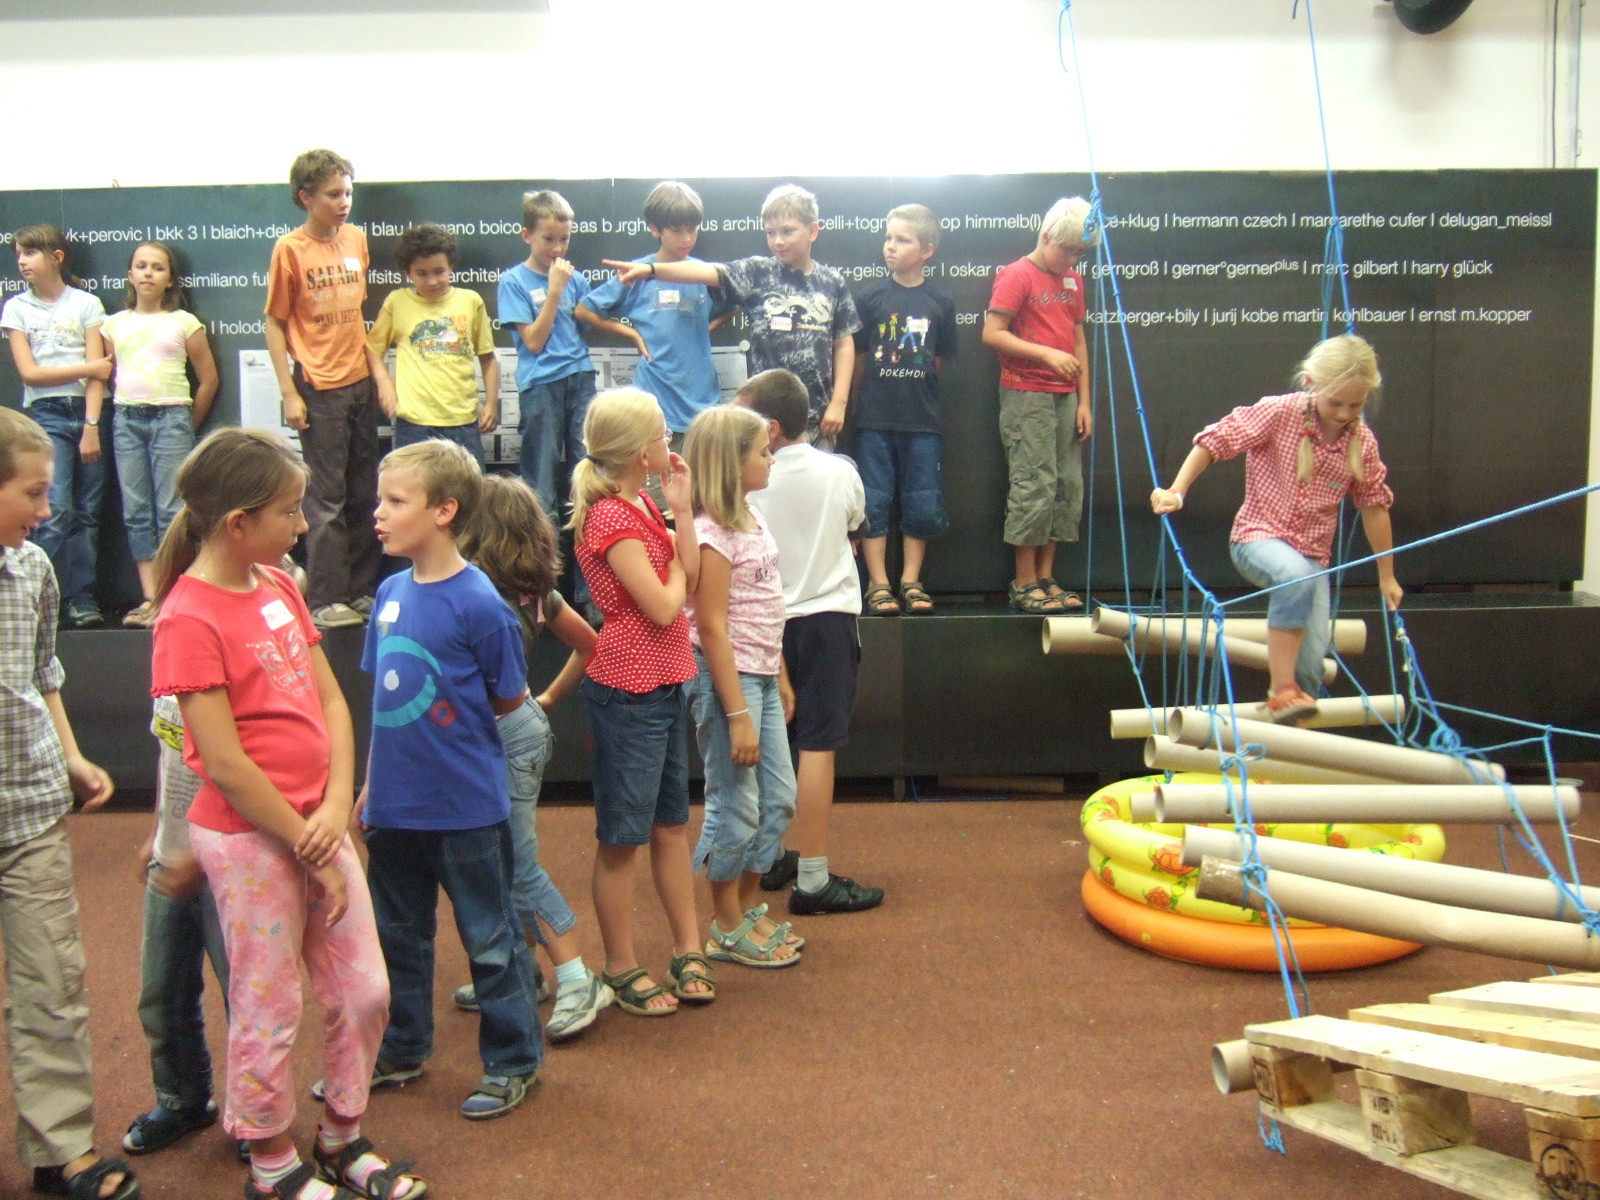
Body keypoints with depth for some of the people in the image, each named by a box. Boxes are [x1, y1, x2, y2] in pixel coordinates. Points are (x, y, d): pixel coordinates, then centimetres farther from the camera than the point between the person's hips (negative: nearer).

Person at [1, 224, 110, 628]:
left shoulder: (87, 303, 6)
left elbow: (98, 372, -1)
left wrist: (91, 426, -8)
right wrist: (87, 368, -2)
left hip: (87, 411, 1)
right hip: (45, 415, 0)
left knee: (87, 512, 0)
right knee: (56, 511, -14)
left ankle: (83, 601, 6)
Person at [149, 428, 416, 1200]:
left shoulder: (278, 586, 6)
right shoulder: (190, 618, -17)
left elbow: (331, 702, 6)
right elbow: (226, 766, -18)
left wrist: (336, 808, -7)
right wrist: (309, 849, -12)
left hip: (318, 825, 7)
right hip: (248, 840, -7)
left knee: (364, 992, 14)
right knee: (268, 1014, 9)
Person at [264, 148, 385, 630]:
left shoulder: (356, 238, 6)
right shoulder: (290, 249, -9)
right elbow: (275, 323, -7)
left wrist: (377, 369, 11)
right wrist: (289, 393, -12)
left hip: (360, 381, 6)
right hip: (319, 388, -5)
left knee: (364, 493, 10)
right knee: (326, 499, -1)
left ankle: (361, 590, 21)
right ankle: (325, 601, 7)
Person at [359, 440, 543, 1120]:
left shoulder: (477, 603, -18)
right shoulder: (391, 593, 2)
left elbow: (510, 697, -8)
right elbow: (385, 697, 10)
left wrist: (451, 721, 4)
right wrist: (372, 782, 10)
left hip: (466, 807, -7)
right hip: (396, 805, 7)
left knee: (489, 937, 9)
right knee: (397, 933, 21)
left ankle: (512, 1062, 26)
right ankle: (402, 1052, 40)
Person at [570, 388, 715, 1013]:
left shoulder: (641, 506, 10)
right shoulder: (611, 519, -18)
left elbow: (690, 579, 7)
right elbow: (664, 606, -20)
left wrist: (682, 510, 0)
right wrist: (673, 566, 0)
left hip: (664, 685, 9)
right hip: (627, 691, -9)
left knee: (672, 823, 16)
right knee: (622, 836, 4)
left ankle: (688, 950, 28)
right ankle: (622, 967, 18)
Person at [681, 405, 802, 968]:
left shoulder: (752, 519, 10)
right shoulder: (711, 533, -17)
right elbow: (711, 628, -19)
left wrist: (780, 678, 17)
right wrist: (737, 714, -20)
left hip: (760, 676, 9)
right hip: (723, 676, -9)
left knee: (779, 799, 15)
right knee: (736, 806, 2)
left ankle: (748, 909, 30)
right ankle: (727, 929, 19)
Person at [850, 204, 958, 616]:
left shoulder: (940, 301, 1)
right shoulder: (872, 295, 0)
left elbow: (939, 361, 11)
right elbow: (858, 358, 6)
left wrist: (915, 390, 9)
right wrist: (859, 402, 9)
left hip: (922, 419, 1)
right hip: (874, 418, -1)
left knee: (923, 505, 6)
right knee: (874, 501, 2)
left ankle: (911, 582, 19)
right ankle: (878, 585, 10)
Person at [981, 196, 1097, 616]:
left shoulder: (1073, 280, 16)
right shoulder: (1017, 276, -5)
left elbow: (1078, 340, 16)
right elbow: (992, 333, -13)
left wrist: (1084, 401, 10)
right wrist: (1046, 354, -19)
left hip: (1065, 397, 7)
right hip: (1026, 396, -7)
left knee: (1069, 485, 7)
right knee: (1035, 486, -7)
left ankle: (1046, 577, 15)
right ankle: (1024, 584, 1)